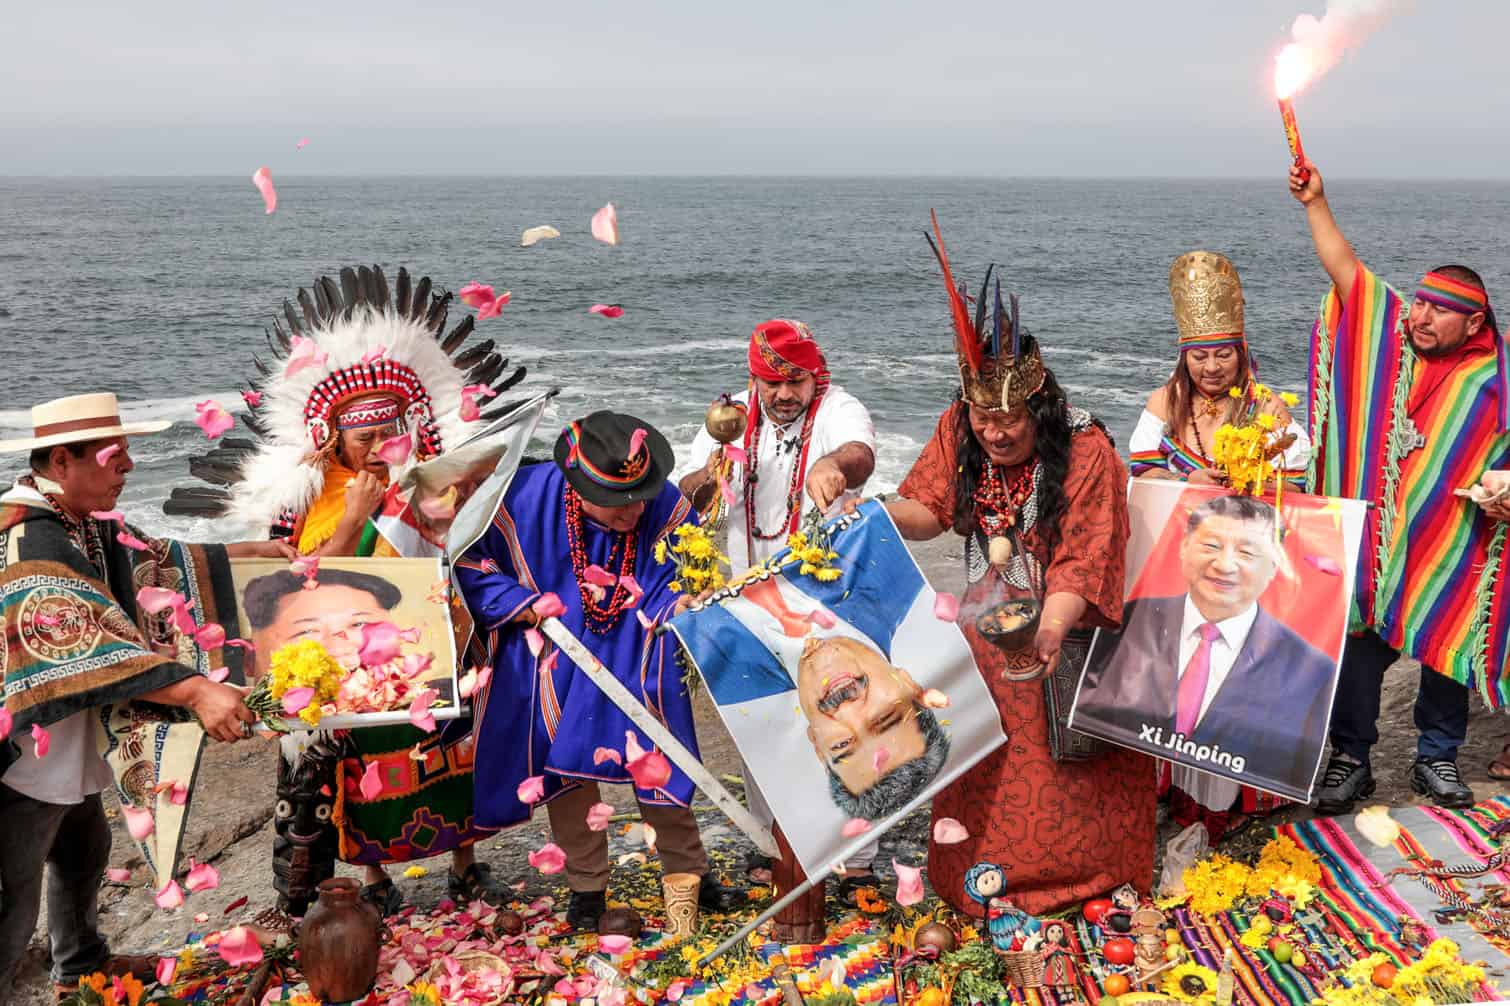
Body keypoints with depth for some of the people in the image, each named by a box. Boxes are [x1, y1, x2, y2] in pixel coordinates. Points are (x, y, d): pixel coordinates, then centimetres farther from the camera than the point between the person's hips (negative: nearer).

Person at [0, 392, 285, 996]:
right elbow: (89, 648, -36)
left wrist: (253, 552, 10)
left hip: (69, 745, 11)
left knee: (84, 853, 28)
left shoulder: (81, 524, 3)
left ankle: (79, 965, 49)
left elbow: (155, 560, 15)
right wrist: (196, 690, -44)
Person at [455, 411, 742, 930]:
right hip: (554, 662, 0)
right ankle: (586, 886, 28)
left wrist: (683, 604, -28)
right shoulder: (524, 499, -22)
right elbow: (468, 559, -10)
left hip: (635, 662, 0)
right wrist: (522, 603, -17)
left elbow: (684, 574, -6)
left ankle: (688, 873, 28)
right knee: (563, 765, 9)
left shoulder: (665, 506, -20)